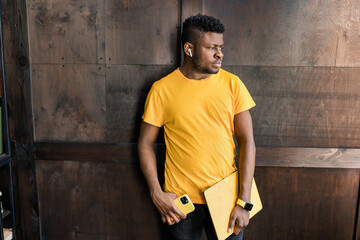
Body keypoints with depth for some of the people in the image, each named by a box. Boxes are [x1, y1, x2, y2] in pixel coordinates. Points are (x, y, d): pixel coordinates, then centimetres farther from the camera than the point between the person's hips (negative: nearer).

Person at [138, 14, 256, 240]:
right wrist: (156, 194, -7)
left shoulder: (232, 84, -4)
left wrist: (244, 200, -9)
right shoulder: (162, 89, -7)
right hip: (180, 200, -1)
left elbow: (247, 141, -4)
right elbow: (146, 143, 0)